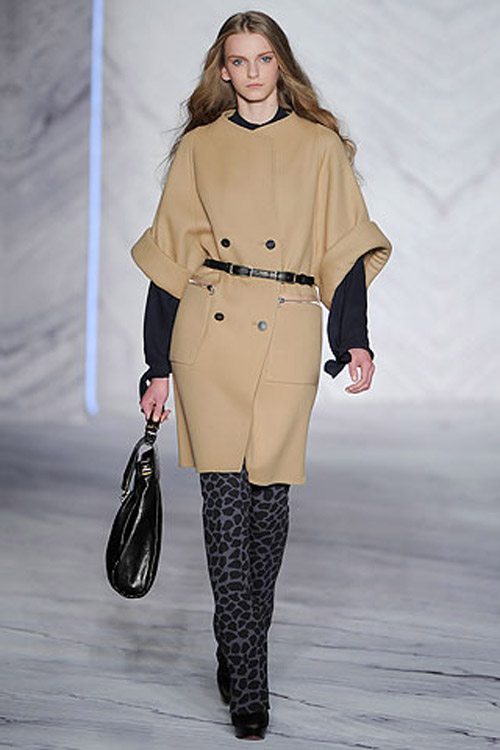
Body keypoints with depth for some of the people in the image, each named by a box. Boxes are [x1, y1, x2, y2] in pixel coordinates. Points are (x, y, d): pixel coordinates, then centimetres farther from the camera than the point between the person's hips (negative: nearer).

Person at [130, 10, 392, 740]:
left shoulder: (320, 146, 8)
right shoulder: (199, 147, 9)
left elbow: (342, 250, 7)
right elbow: (170, 257, 9)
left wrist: (354, 340, -6)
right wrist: (158, 367, 6)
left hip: (287, 338, 0)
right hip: (209, 332, 0)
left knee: (270, 493, 1)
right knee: (224, 496, -5)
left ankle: (238, 643, 24)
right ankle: (247, 681, -1)